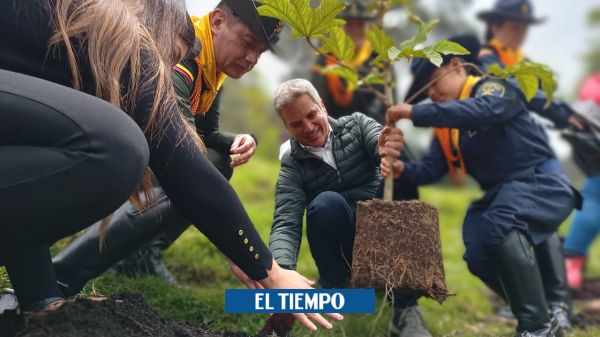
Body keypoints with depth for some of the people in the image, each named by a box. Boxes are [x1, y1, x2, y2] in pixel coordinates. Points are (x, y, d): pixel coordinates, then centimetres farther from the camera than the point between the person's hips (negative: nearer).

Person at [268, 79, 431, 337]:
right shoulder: (292, 166, -3)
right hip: (344, 246, -1)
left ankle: (405, 309, -23)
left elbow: (384, 146, -19)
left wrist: (391, 149, -46)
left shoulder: (356, 125, 1)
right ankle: (334, 289, -9)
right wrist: (282, 272, -38)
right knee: (326, 203, -31)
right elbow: (286, 225, -16)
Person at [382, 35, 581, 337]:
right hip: (500, 194, 8)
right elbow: (431, 168, 5)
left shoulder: (493, 89, -9)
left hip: (542, 184, -8)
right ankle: (549, 312, 11)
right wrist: (403, 170, -17)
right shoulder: (446, 124, 14)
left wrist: (415, 114, -36)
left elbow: (481, 111, -34)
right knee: (479, 257, -9)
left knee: (498, 225, -34)